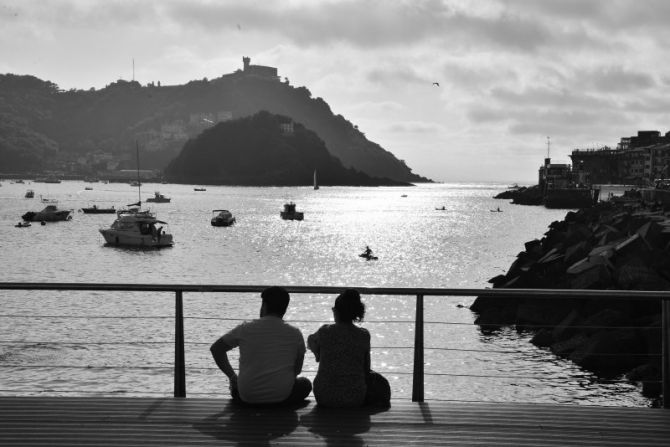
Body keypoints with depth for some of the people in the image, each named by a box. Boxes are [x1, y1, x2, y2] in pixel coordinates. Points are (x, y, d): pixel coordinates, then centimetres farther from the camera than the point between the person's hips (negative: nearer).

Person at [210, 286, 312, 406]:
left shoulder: (245, 329, -1)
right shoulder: (295, 333, -1)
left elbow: (215, 348, 10)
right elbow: (297, 369, 10)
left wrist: (232, 376, 19)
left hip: (248, 396, 2)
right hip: (282, 396, -2)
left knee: (235, 386, 37)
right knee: (305, 383, 29)